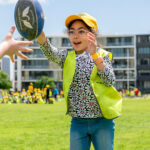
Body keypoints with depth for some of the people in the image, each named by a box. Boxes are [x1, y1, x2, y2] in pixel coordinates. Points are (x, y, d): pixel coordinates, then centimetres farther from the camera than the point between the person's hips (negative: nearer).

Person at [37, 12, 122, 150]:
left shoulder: (103, 55, 1)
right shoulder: (67, 57, 6)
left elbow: (110, 81, -14)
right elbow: (50, 52, -16)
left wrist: (95, 55, -27)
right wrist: (38, 31, -36)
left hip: (102, 121, -2)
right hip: (78, 123, 2)